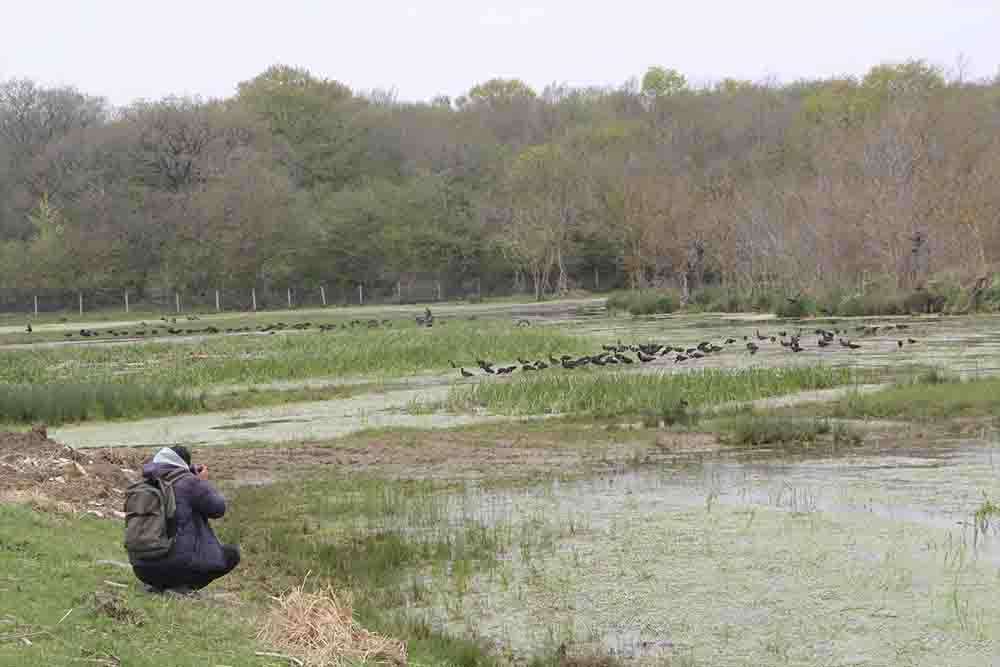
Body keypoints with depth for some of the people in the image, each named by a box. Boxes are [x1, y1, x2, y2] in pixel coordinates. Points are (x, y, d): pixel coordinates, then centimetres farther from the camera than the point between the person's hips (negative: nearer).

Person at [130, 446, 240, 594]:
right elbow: (218, 509, -1)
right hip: (179, 565, -7)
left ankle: (157, 583, 13)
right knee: (232, 554, 12)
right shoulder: (189, 483, -9)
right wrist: (203, 483, 13)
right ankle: (181, 584, -3)